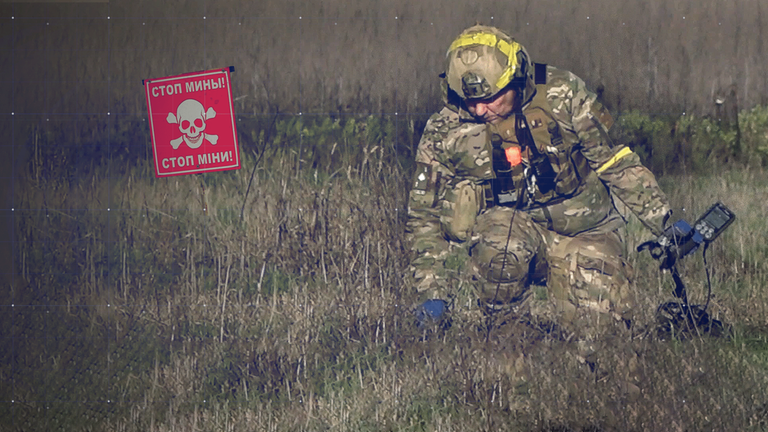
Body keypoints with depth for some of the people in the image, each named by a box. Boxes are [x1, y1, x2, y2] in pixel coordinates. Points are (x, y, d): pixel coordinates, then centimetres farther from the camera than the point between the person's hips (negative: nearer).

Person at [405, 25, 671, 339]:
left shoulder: (561, 96, -11)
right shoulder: (443, 134, -9)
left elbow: (616, 162, 0)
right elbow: (425, 219, 0)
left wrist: (664, 221, -2)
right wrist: (432, 297, -10)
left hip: (581, 229, 1)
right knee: (502, 246, -36)